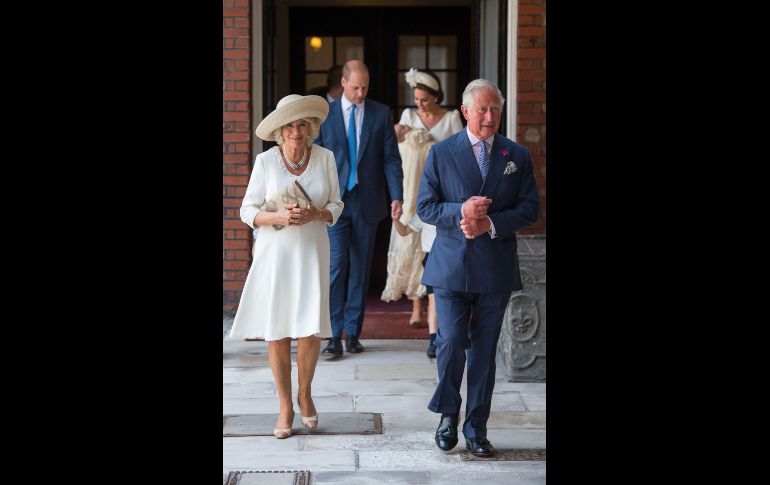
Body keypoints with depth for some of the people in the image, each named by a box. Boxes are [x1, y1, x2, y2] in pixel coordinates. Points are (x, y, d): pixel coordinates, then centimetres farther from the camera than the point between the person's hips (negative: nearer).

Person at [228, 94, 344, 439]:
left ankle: (305, 394, 22)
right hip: (274, 254, 0)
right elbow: (248, 210, -1)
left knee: (311, 330, -6)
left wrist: (317, 214, -14)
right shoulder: (266, 161, -4)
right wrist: (277, 217, -19)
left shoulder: (325, 157, 0)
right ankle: (285, 407, 18)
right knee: (276, 333, 1)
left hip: (311, 252, 1)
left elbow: (336, 205, 6)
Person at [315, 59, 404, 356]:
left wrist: (396, 197, -8)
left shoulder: (381, 114, 4)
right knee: (336, 266, -7)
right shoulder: (325, 114, 3)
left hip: (367, 203, 1)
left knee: (360, 269, 7)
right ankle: (335, 334, -3)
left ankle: (353, 332, 15)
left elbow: (391, 159, 2)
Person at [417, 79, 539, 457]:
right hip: (451, 266, -1)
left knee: (484, 351, 7)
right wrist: (461, 211, -18)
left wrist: (491, 223, -14)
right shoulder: (441, 153, 2)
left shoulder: (517, 156, 6)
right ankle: (448, 415, 20)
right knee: (451, 344, -4)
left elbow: (529, 209, 2)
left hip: (496, 268, 2)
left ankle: (476, 429, 17)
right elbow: (425, 207, 0)